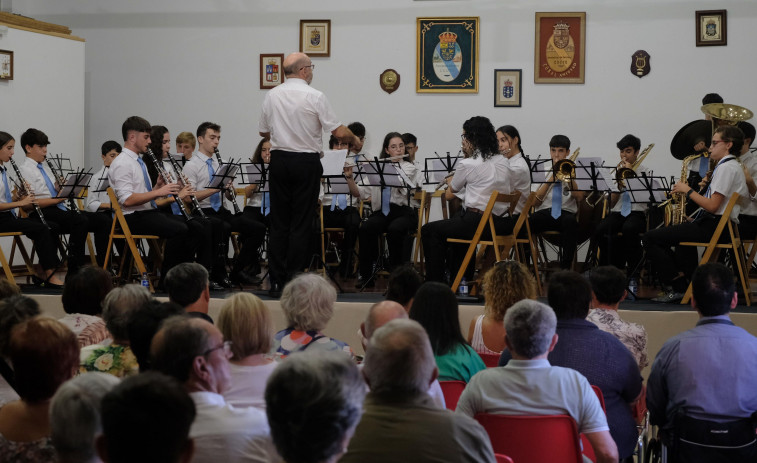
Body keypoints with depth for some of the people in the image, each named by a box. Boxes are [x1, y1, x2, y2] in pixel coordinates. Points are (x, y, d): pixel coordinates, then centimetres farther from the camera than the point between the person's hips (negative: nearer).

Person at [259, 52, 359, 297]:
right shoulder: (315, 97, -11)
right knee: (300, 225, 1)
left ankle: (277, 282, 8)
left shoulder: (271, 96, 2)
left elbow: (264, 132, 14)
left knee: (279, 223, 8)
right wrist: (354, 139, 10)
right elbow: (339, 132, -10)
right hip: (306, 162, -4)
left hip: (279, 160, 4)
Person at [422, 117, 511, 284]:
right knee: (457, 224, 37)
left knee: (429, 231, 10)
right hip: (503, 224, 8)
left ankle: (434, 282, 11)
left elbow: (452, 189, 9)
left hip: (479, 223, -8)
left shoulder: (467, 164, -9)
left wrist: (450, 180, 32)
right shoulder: (503, 161, 10)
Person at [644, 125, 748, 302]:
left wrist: (688, 191, -7)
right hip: (717, 223, 11)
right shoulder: (734, 166, 18)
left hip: (714, 226, -11)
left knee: (649, 239, -12)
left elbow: (712, 206, -21)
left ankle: (676, 287, -9)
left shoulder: (727, 167, -14)